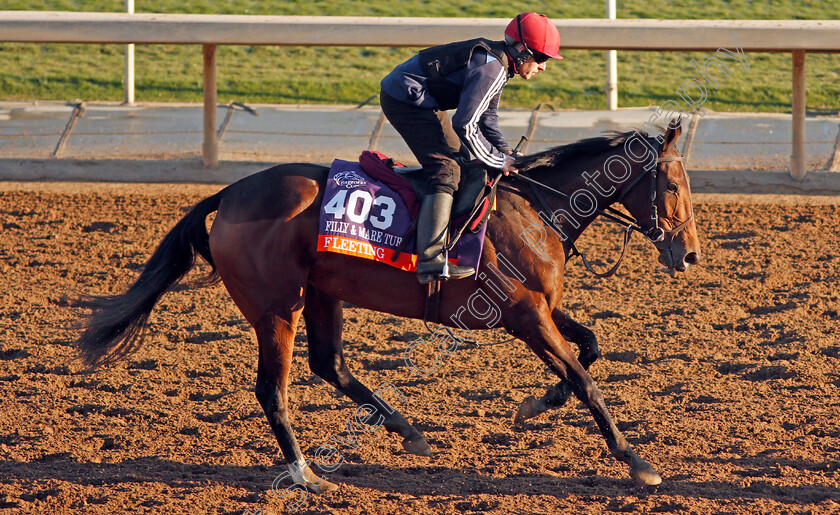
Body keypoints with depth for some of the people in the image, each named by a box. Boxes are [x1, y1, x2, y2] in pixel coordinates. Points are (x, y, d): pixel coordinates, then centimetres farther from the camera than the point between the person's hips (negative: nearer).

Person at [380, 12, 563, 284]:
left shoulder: (499, 63, 10)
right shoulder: (491, 68, -23)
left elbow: (486, 116, 22)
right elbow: (465, 125, -25)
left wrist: (506, 154, 8)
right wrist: (499, 162, -14)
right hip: (406, 98, -11)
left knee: (457, 158, 23)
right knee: (446, 170, -18)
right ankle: (431, 261, -28)